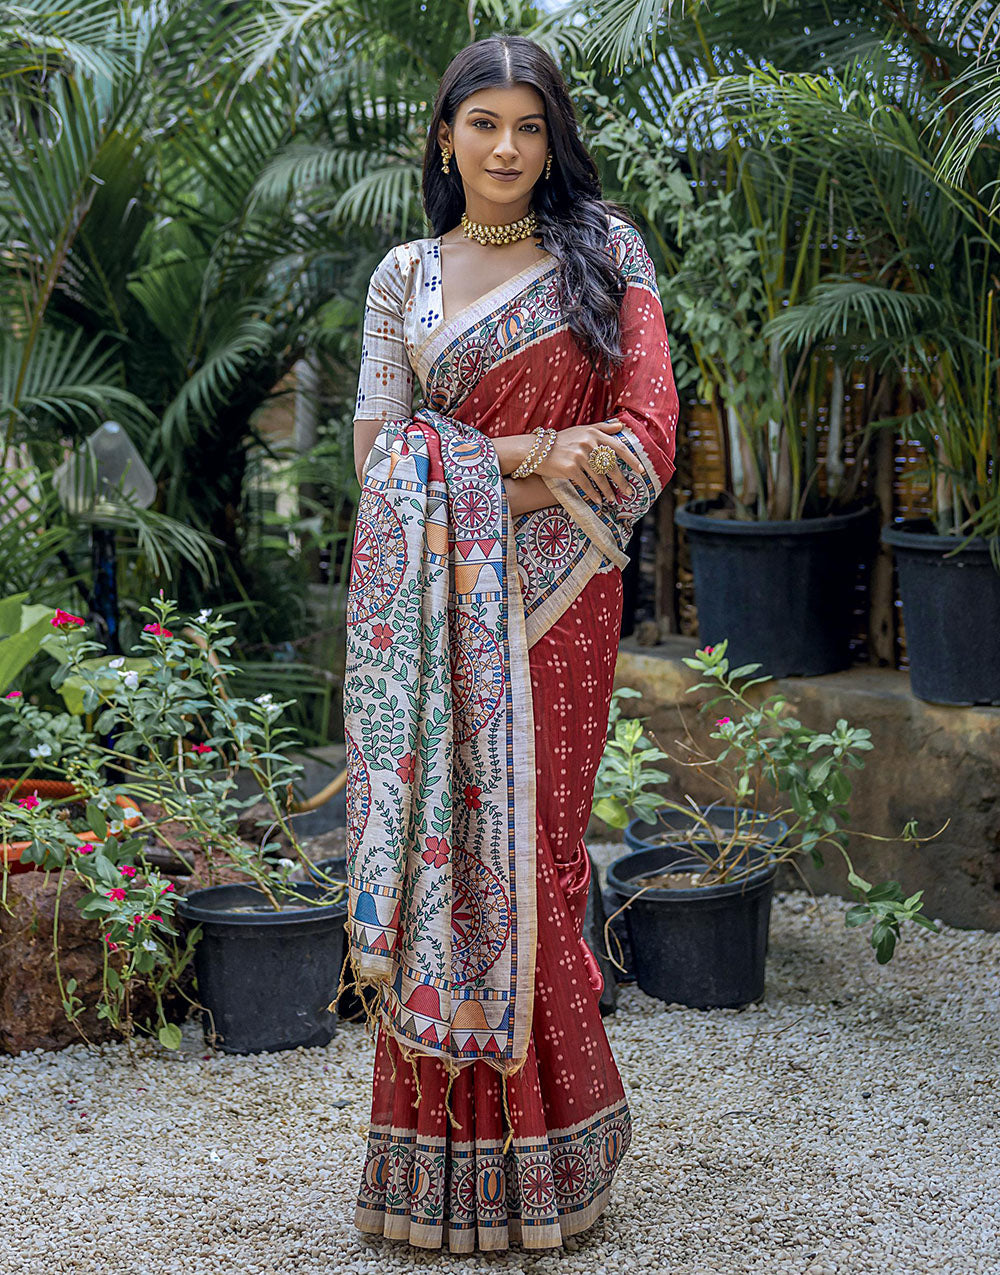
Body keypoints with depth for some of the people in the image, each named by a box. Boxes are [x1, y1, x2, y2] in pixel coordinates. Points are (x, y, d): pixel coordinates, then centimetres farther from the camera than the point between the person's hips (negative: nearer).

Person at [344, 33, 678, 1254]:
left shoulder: (605, 252, 6)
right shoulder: (404, 274, 11)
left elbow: (644, 439, -4)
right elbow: (378, 453, 2)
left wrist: (473, 499, -11)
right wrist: (522, 453, -12)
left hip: (551, 600, -1)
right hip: (430, 608, 1)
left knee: (529, 850, 0)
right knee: (437, 849, -2)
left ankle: (541, 1150, 14)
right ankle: (450, 1155, 7)